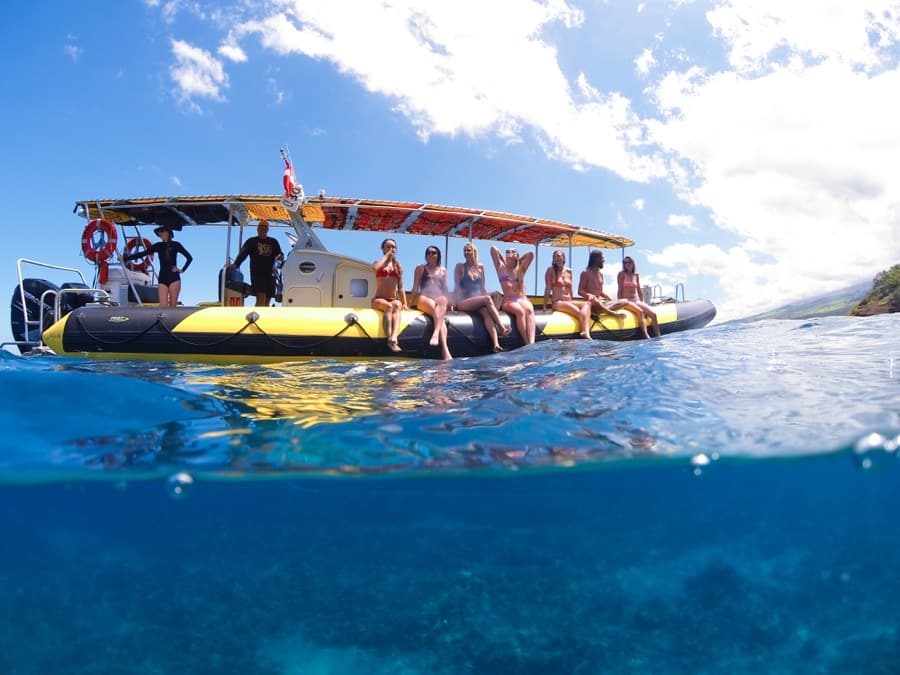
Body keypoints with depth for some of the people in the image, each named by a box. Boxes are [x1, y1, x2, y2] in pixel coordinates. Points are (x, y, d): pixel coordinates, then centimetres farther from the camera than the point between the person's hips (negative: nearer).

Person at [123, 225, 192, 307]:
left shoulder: (175, 245, 7)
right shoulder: (158, 246, 13)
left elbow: (189, 257, 6)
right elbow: (142, 254, 11)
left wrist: (182, 269, 0)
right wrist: (125, 258, 6)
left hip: (174, 277, -2)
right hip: (162, 278, 2)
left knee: (173, 306, -1)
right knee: (163, 306, -8)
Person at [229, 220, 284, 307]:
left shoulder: (273, 242, 17)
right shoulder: (251, 242, 9)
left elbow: (279, 254, 17)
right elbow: (242, 254, 0)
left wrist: (280, 256, -8)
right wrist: (235, 264, -16)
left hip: (270, 274, 4)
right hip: (257, 274, -4)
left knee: (267, 300, 6)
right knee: (261, 297, -20)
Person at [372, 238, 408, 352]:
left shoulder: (398, 266, 17)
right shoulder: (378, 263, 10)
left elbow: (400, 287, 14)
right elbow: (375, 267, -18)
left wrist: (404, 303, 0)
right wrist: (387, 255, -6)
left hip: (393, 300, 2)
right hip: (379, 300, -2)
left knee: (397, 305, -35)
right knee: (388, 306, -37)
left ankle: (393, 339, -55)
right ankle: (390, 340, -49)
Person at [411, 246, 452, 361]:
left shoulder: (443, 270, 29)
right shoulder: (420, 268, 21)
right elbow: (415, 287, 14)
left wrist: (448, 301, 11)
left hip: (439, 299, 3)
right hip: (424, 299, -3)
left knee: (443, 300, -39)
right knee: (438, 312, -37)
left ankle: (436, 334, -58)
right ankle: (445, 350, -57)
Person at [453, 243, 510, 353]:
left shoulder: (480, 267, 17)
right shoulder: (460, 267, 7)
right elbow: (457, 286, 1)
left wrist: (487, 299, 6)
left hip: (477, 301, 3)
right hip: (463, 303, -3)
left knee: (486, 311, -32)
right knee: (487, 299, -30)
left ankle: (496, 344, -48)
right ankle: (502, 328, -34)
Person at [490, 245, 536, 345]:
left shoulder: (521, 269, 23)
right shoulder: (501, 267, 17)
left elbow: (530, 254, 17)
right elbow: (493, 249, 15)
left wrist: (518, 261, 27)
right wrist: (503, 260, 28)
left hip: (523, 299, 2)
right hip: (508, 301, -2)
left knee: (529, 310, -33)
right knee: (520, 311, -35)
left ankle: (532, 343, -51)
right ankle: (527, 343, -42)